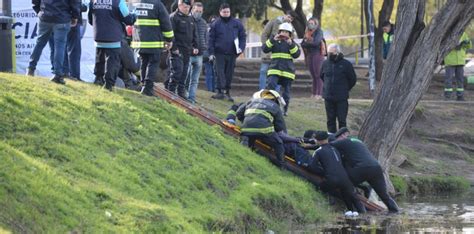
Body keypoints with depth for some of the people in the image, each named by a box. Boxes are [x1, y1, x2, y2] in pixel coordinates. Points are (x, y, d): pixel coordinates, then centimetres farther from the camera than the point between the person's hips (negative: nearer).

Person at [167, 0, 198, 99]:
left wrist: (195, 46, 13)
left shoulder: (190, 19, 18)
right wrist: (174, 48, -18)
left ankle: (181, 93, 13)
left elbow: (194, 34, 25)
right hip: (177, 50, -8)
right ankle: (171, 91, -10)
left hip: (187, 51, 8)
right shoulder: (174, 17, -7)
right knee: (177, 72, -14)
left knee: (184, 73, 8)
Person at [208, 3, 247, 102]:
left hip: (232, 53, 2)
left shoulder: (236, 23, 7)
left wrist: (241, 47, -4)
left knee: (229, 74, 6)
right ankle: (220, 91, -12)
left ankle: (227, 92, 14)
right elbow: (211, 39, 2)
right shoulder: (216, 24, 3)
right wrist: (211, 53, -5)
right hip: (219, 53, -2)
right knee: (220, 72, -9)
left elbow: (243, 36, 11)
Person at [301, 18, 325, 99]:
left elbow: (316, 42, -15)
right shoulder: (307, 33, 16)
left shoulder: (318, 32, -2)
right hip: (309, 55, 6)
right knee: (313, 75, 6)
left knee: (318, 75, -9)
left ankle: (319, 94, -11)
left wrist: (306, 43, -5)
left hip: (317, 54, -6)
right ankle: (313, 93, 6)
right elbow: (303, 44, 10)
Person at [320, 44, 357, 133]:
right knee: (330, 119, 9)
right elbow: (322, 76, 22)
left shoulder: (346, 64, -6)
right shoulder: (325, 63, 4)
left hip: (341, 99, -4)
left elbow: (353, 79, 3)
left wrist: (345, 89, 9)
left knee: (342, 119, -3)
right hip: (328, 97, 4)